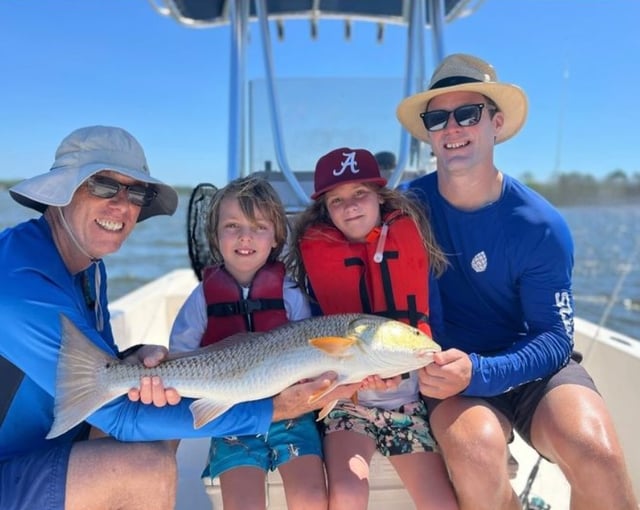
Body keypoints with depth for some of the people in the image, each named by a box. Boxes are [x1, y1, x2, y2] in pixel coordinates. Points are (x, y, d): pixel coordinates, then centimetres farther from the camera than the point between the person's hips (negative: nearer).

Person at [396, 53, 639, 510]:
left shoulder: (541, 225, -11)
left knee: (596, 451, -28)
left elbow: (555, 338, -10)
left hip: (533, 369, 1)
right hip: (451, 369, 0)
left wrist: (479, 371, -27)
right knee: (476, 448, -32)